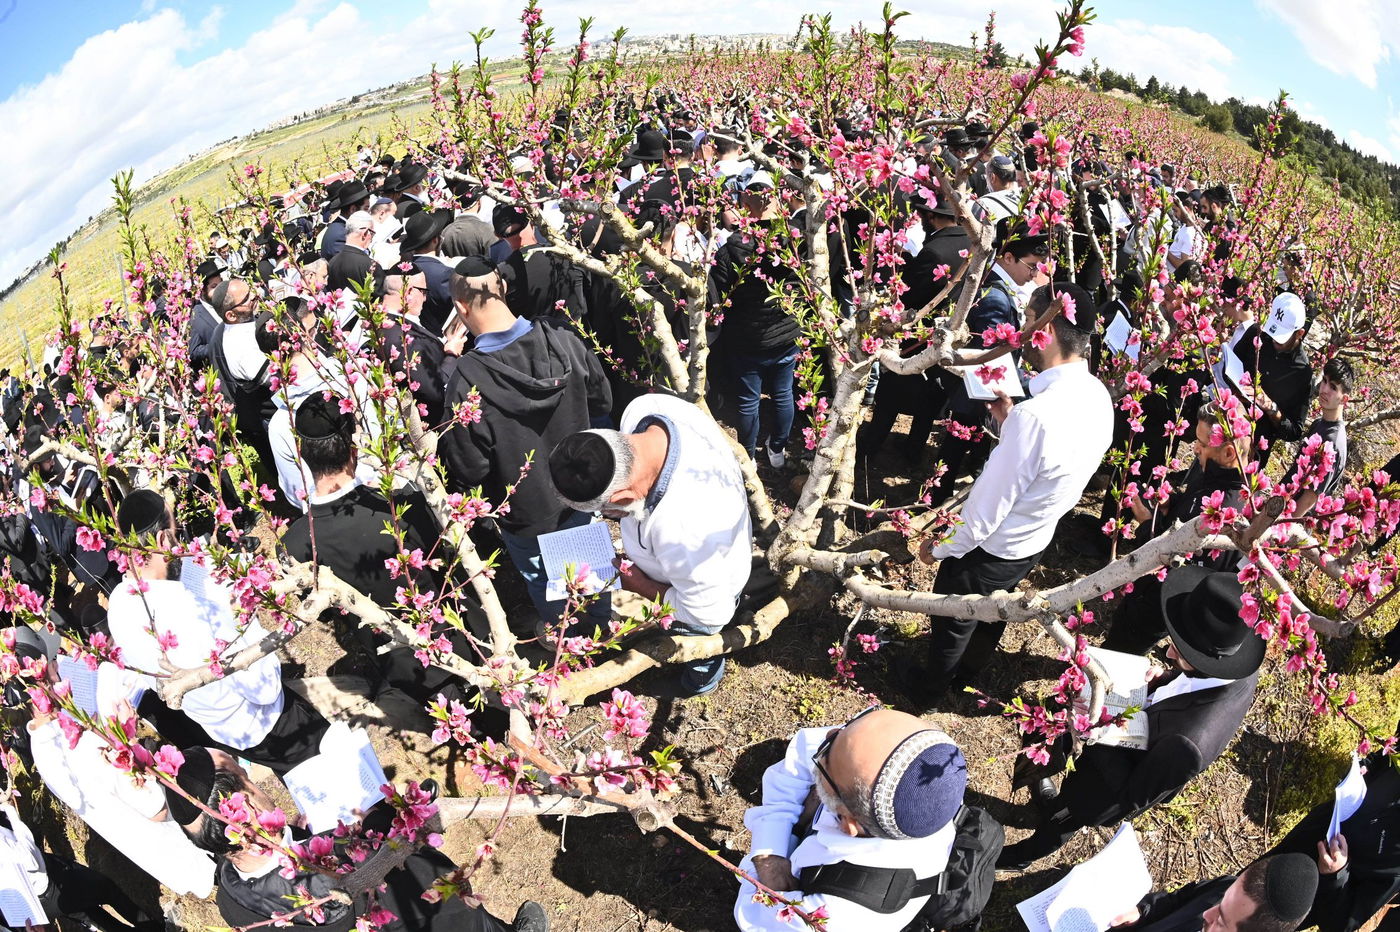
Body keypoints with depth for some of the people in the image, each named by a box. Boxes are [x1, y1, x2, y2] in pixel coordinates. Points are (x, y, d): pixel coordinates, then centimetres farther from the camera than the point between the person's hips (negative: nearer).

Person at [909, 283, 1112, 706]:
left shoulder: (1036, 414, -38)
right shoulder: (1098, 397, -10)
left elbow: (989, 504, -29)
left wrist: (939, 546, -14)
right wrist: (1010, 422, -1)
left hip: (990, 547, -7)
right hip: (1036, 540, 7)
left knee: (952, 620, 21)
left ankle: (928, 691, 47)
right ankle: (970, 668, 59)